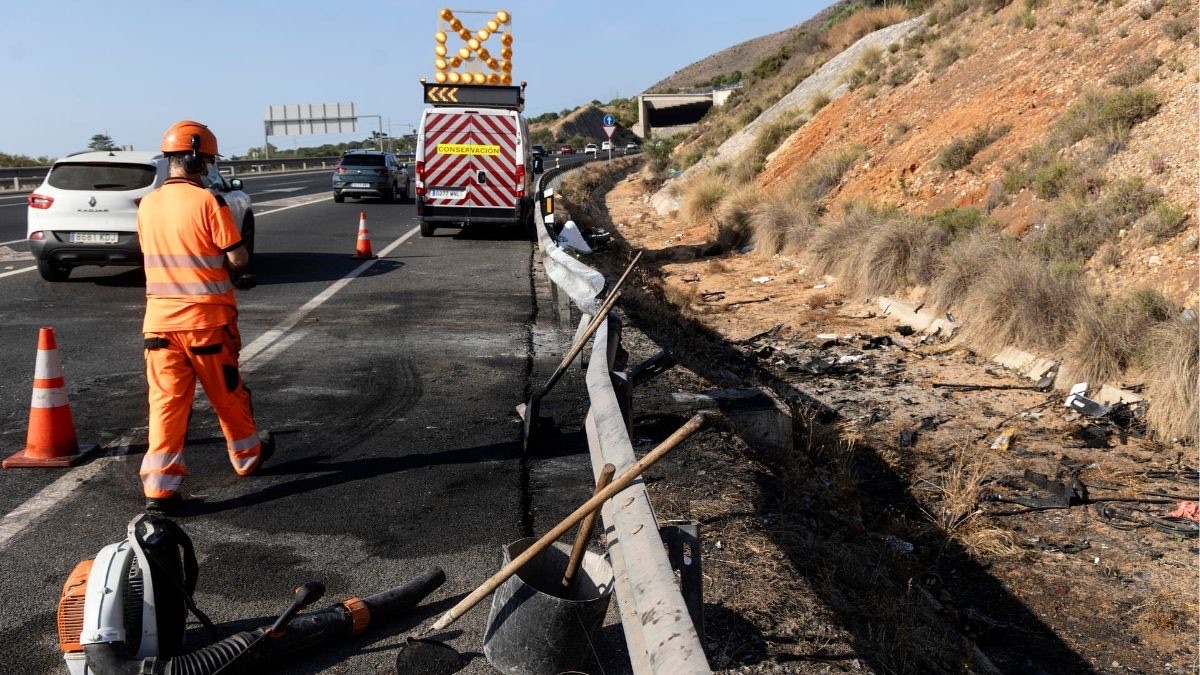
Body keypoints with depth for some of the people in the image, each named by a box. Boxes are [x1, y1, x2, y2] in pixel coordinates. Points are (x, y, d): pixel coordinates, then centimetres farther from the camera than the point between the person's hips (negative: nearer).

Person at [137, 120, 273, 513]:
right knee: (227, 394, 14)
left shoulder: (147, 205, 4)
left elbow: (152, 254, 16)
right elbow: (238, 259, -14)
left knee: (166, 400, 4)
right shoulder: (207, 201, -14)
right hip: (206, 317, -4)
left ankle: (160, 485, 1)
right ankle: (248, 456, 33)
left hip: (160, 316, 4)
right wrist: (225, 267, 7)